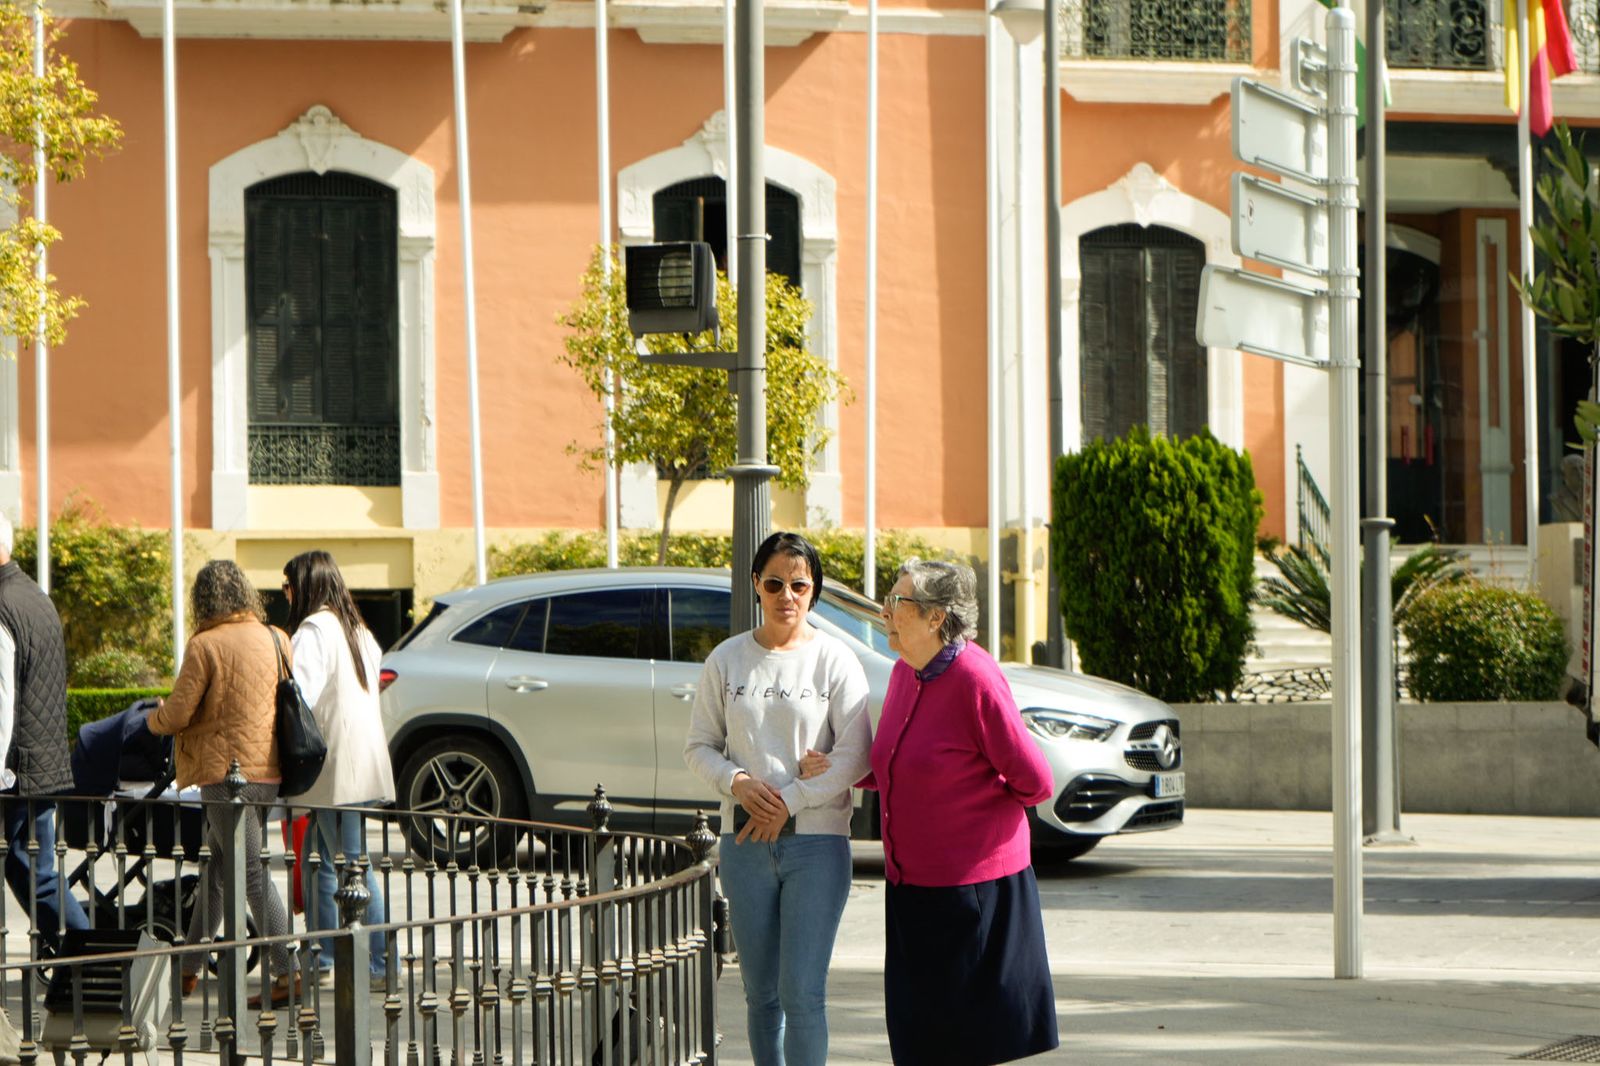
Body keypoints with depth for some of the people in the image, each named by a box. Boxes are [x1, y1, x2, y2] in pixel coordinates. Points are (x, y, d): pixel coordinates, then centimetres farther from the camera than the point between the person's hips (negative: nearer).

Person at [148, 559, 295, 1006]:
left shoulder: (206, 646, -11)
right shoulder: (277, 639, 8)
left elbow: (177, 713, -10)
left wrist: (151, 719, 12)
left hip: (227, 771, -7)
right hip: (269, 769, 7)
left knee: (252, 872, -6)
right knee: (217, 866, 17)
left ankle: (287, 973, -11)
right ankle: (189, 965, 24)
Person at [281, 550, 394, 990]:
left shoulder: (314, 630, -11)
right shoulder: (357, 630, 17)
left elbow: (301, 694, -22)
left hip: (338, 768, -9)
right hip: (363, 758, 9)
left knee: (353, 865, -7)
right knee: (317, 858, 17)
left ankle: (382, 966, -7)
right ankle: (321, 957, 23)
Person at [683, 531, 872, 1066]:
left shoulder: (834, 660, -2)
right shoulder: (726, 660, 7)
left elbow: (855, 755, -6)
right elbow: (699, 746, 10)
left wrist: (788, 802, -12)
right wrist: (738, 782, -10)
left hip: (816, 844, -3)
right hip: (745, 843, 3)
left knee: (803, 993, -9)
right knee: (760, 994, 8)